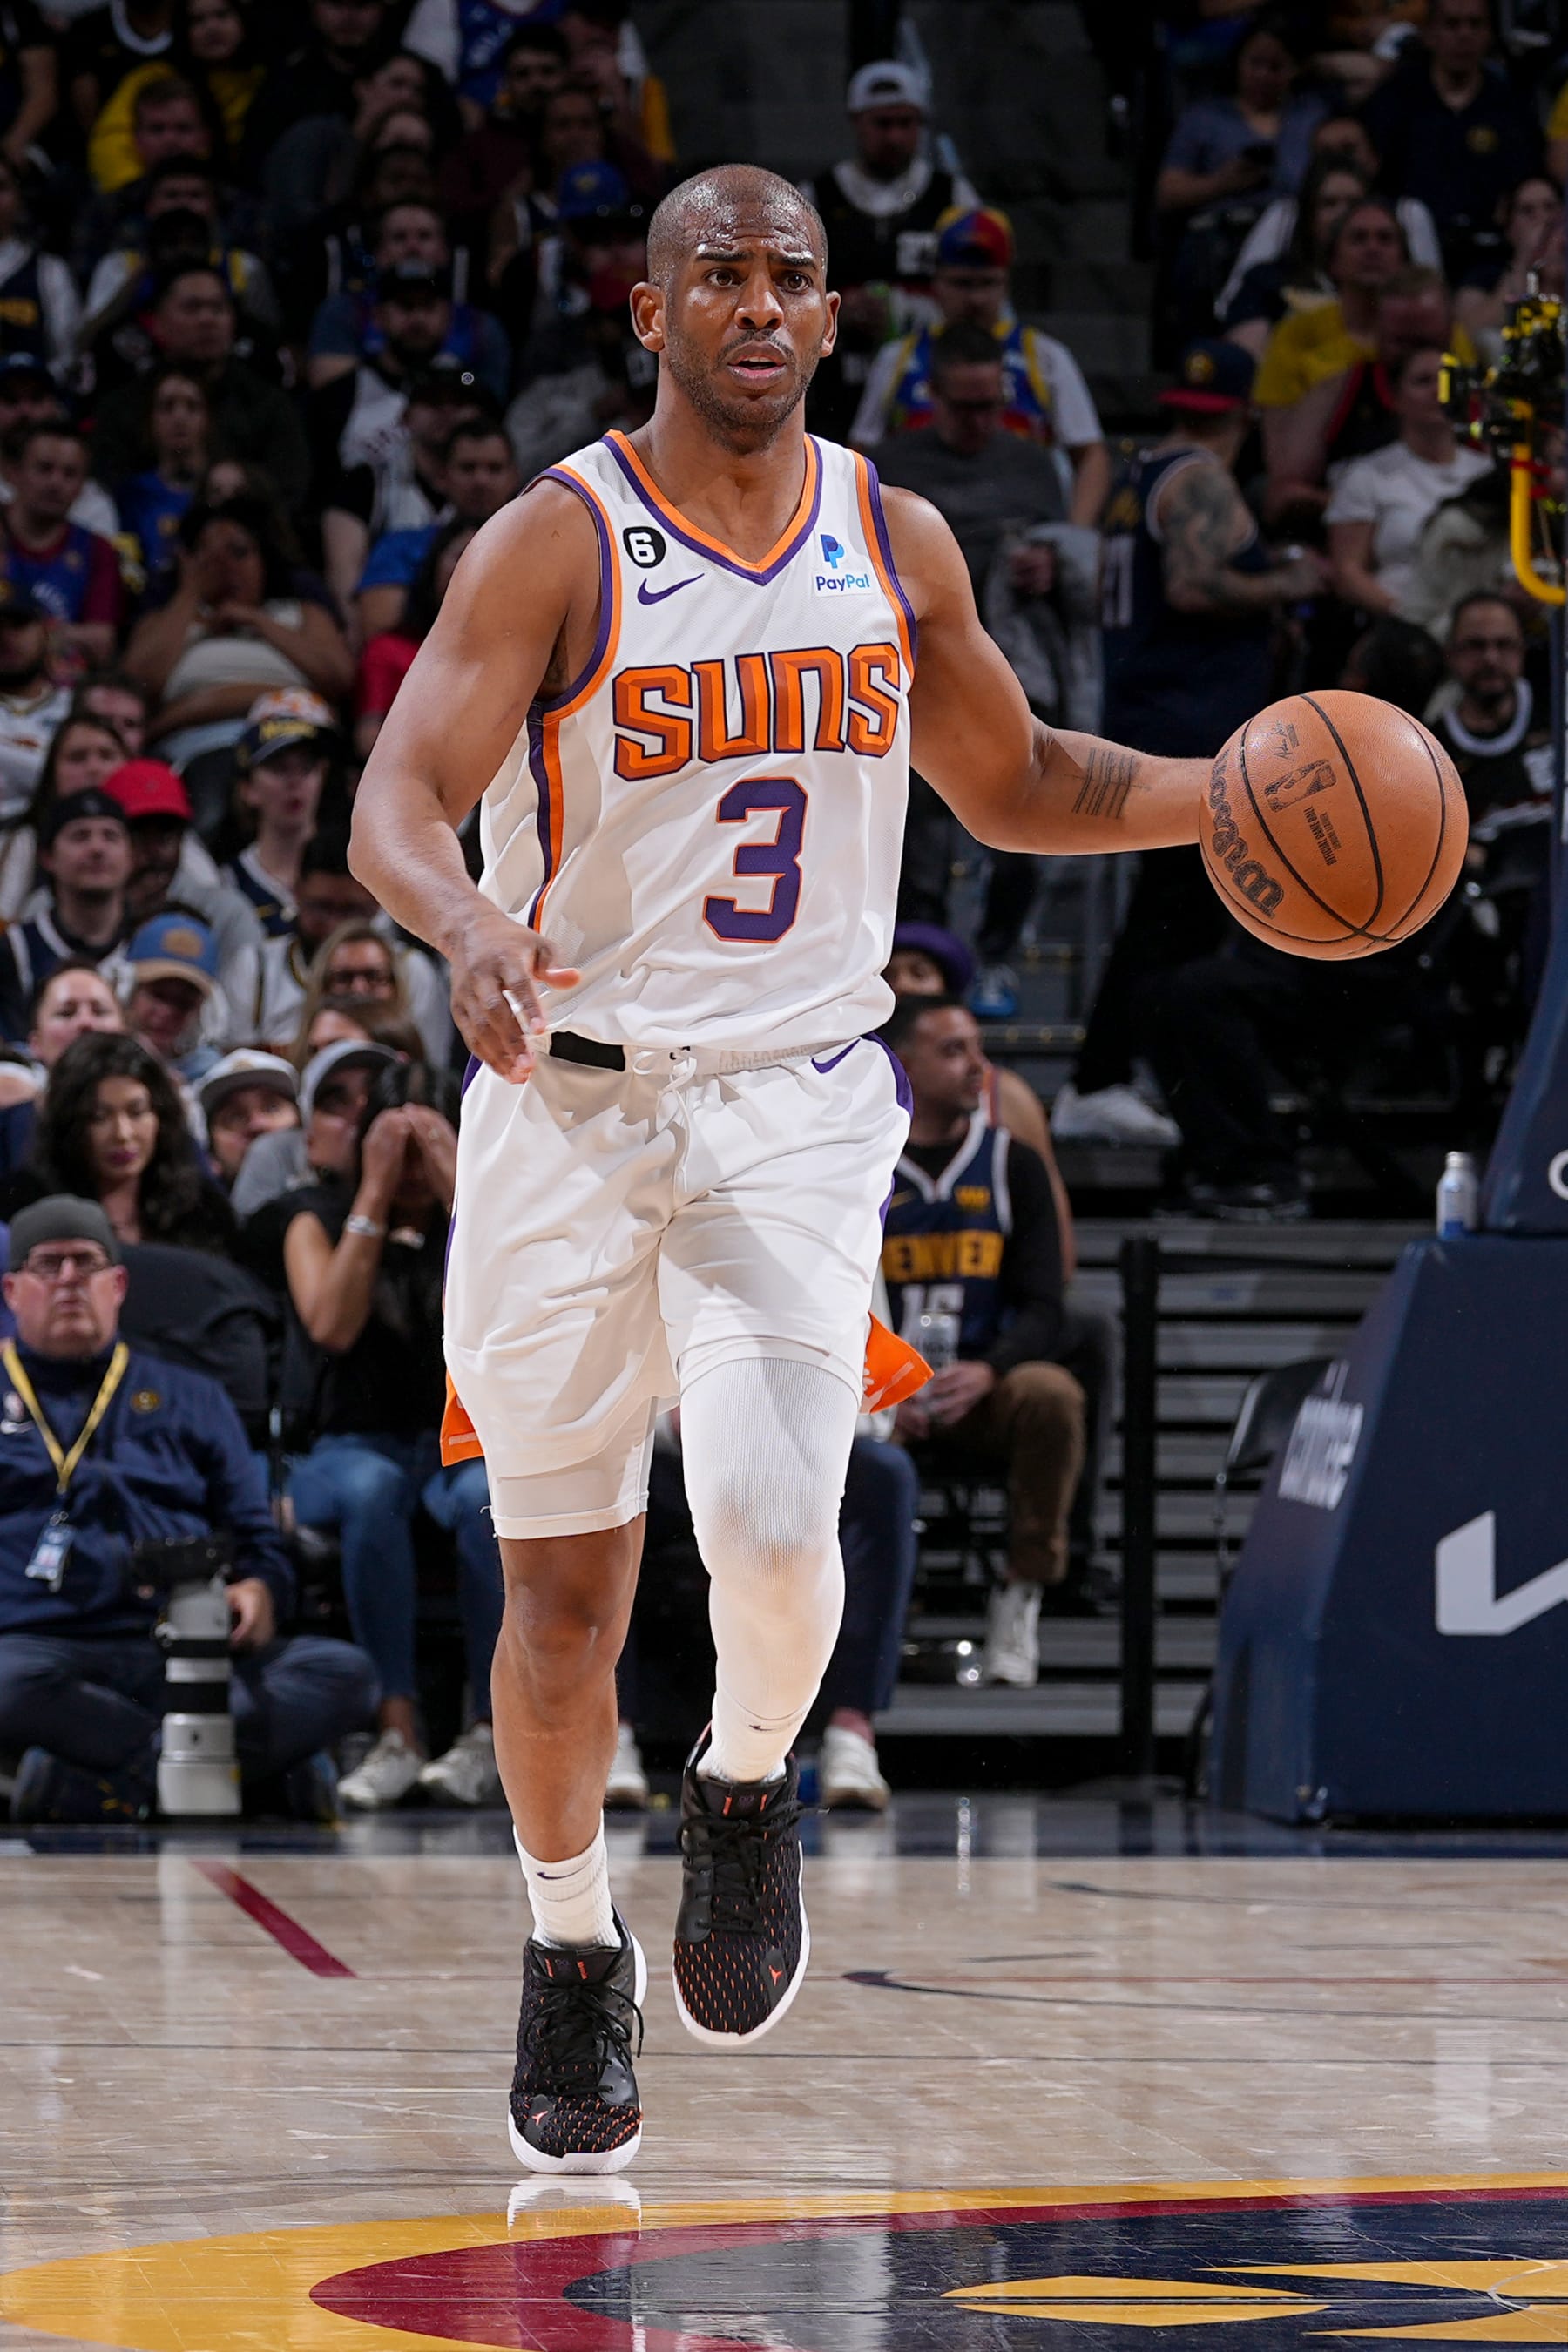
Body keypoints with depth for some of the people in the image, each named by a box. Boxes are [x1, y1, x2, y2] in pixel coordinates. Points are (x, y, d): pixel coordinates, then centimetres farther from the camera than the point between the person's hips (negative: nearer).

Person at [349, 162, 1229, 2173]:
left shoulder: (895, 548, 4)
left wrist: (1236, 795, 4)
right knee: (563, 1583, 5)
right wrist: (466, 925, -40)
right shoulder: (555, 547, -9)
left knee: (771, 1526, -19)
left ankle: (747, 1787, 14)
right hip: (570, 1103, -1)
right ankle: (570, 1953, 27)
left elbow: (1014, 787, 19)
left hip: (797, 1104, 2)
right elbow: (398, 803, -17)